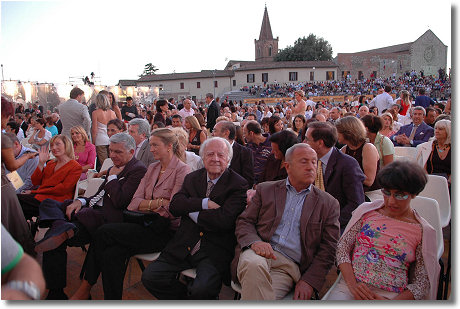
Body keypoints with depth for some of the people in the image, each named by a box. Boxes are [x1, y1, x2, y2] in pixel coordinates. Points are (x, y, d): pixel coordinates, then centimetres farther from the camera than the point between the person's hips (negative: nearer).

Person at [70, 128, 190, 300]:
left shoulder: (182, 170, -4)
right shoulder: (152, 168, 18)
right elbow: (134, 203, 8)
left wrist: (147, 204, -5)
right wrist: (159, 202, -6)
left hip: (166, 231, -6)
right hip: (147, 225, 6)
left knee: (104, 232, -18)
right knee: (111, 254, -23)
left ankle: (86, 287, 1)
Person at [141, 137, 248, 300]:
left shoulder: (238, 184, -3)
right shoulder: (192, 178, 13)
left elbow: (225, 220, -16)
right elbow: (174, 205, -1)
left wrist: (191, 212, -5)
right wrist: (205, 203, -14)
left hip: (215, 250, -5)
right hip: (183, 246, 5)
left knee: (201, 289, -29)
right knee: (149, 277, -10)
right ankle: (187, 297, 12)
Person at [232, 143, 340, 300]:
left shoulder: (328, 204, 12)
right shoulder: (265, 189, 15)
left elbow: (328, 248, 7)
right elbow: (244, 221, 10)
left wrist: (309, 281, -6)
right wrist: (255, 241, -14)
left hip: (290, 265, -1)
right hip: (259, 252, 2)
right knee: (254, 264, -35)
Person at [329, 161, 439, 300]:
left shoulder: (423, 232, 4)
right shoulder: (366, 211, 7)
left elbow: (421, 283, 3)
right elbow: (343, 246, 5)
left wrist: (394, 302, -12)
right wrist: (352, 284, -9)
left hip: (392, 297, 0)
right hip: (350, 286, 1)